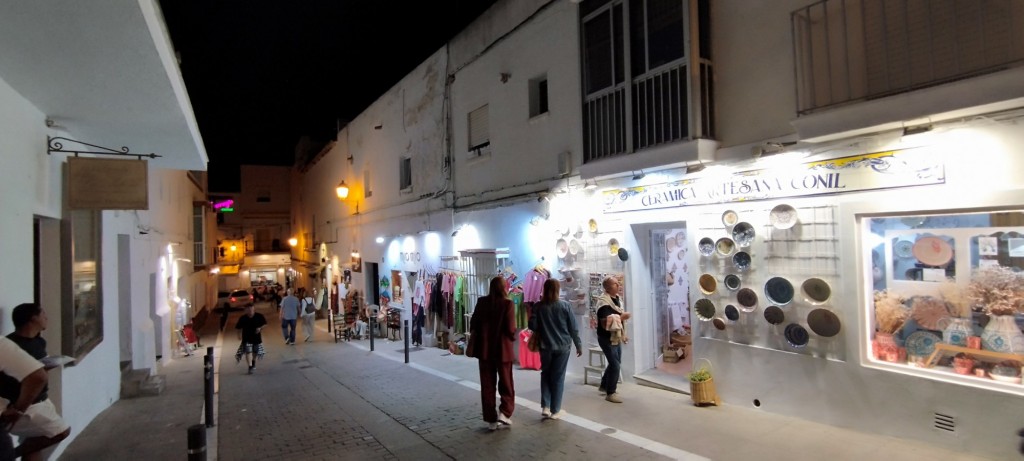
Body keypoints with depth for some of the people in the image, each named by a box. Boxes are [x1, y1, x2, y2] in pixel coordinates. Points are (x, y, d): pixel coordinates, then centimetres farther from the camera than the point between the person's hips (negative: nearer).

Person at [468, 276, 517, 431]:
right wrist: (512, 337, 6)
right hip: (503, 349, -3)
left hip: (484, 348, 3)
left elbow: (473, 323, 5)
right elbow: (510, 328, -16)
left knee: (487, 385, 10)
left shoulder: (481, 302, -1)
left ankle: (491, 419, 13)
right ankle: (504, 413, 1)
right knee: (506, 384, 13)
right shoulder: (507, 303, -13)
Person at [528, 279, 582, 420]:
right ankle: (555, 410, 11)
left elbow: (532, 326, -7)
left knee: (546, 375, 16)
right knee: (558, 377, 8)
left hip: (545, 346, 1)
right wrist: (578, 345, 6)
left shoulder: (538, 306, -5)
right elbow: (573, 327, -3)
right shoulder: (565, 305, -6)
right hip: (562, 346, -1)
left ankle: (545, 407, 9)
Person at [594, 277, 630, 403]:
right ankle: (610, 393, 7)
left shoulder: (617, 298, 8)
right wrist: (621, 317, -27)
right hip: (607, 339, -9)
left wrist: (623, 335, 18)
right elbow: (605, 322, -30)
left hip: (616, 337, 9)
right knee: (615, 365, -7)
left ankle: (604, 386, 35)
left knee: (615, 363, 18)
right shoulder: (604, 302, -22)